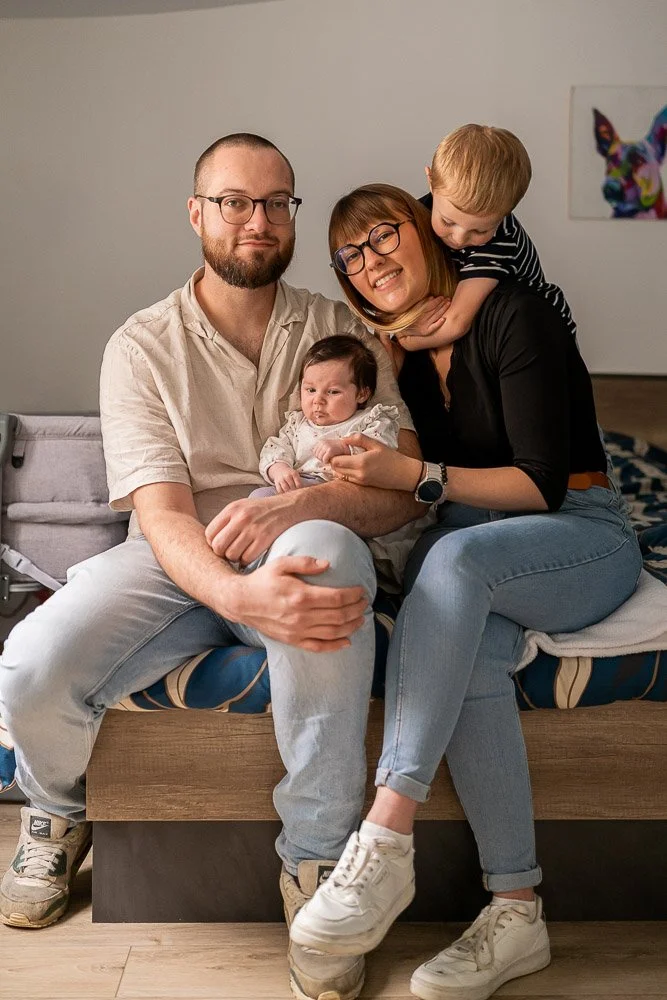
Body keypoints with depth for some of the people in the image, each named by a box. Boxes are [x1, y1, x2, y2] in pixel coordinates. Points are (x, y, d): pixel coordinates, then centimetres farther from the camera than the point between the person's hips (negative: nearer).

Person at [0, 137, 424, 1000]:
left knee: (327, 548, -39)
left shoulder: (342, 331, 6)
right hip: (181, 564, 1)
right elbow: (161, 512, -11)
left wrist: (298, 506, -26)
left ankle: (315, 857, -22)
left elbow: (407, 488, -4)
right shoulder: (143, 345, 2)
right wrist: (237, 594, -34)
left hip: (298, 554, 0)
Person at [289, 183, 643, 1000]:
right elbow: (393, 494, 11)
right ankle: (516, 911, -30)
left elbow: (543, 484, -13)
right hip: (470, 548, 4)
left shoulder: (512, 315, -8)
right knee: (468, 652, -33)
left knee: (454, 555, -37)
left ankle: (386, 840, -41)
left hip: (584, 538, -4)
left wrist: (416, 475, -23)